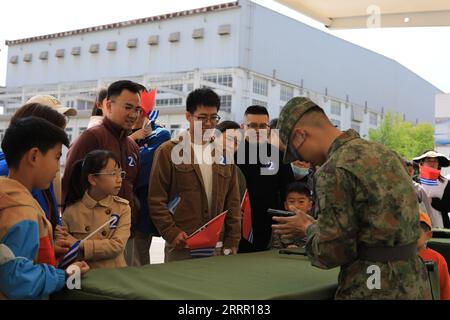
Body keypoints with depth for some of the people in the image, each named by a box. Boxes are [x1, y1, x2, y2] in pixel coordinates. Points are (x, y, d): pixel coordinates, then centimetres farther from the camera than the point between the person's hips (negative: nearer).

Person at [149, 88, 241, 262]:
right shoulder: (168, 151, 0)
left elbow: (233, 202, 12)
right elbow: (156, 200, -3)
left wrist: (232, 242, 6)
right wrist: (171, 233, -13)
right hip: (181, 248, -3)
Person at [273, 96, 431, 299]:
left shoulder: (334, 171, -17)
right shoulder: (384, 153, 9)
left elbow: (331, 253, -15)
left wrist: (308, 229, 5)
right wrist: (317, 227, 18)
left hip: (374, 290, -8)